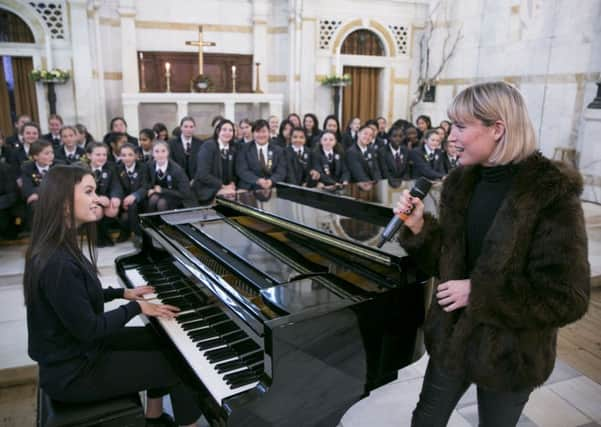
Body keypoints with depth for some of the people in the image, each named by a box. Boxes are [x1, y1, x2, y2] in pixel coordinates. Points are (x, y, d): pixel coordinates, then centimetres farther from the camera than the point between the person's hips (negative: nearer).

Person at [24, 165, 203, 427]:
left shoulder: (60, 247, 1)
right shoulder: (57, 263, -31)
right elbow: (88, 329, -27)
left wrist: (121, 293, 11)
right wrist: (136, 307, -15)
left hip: (74, 348, 10)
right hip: (72, 371, -10)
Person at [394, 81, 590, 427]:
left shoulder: (553, 193, -20)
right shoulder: (461, 183, -2)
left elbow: (567, 298, -22)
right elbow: (448, 261, 3)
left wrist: (477, 294, -23)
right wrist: (419, 227, -14)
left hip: (510, 352, -4)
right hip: (453, 337, 5)